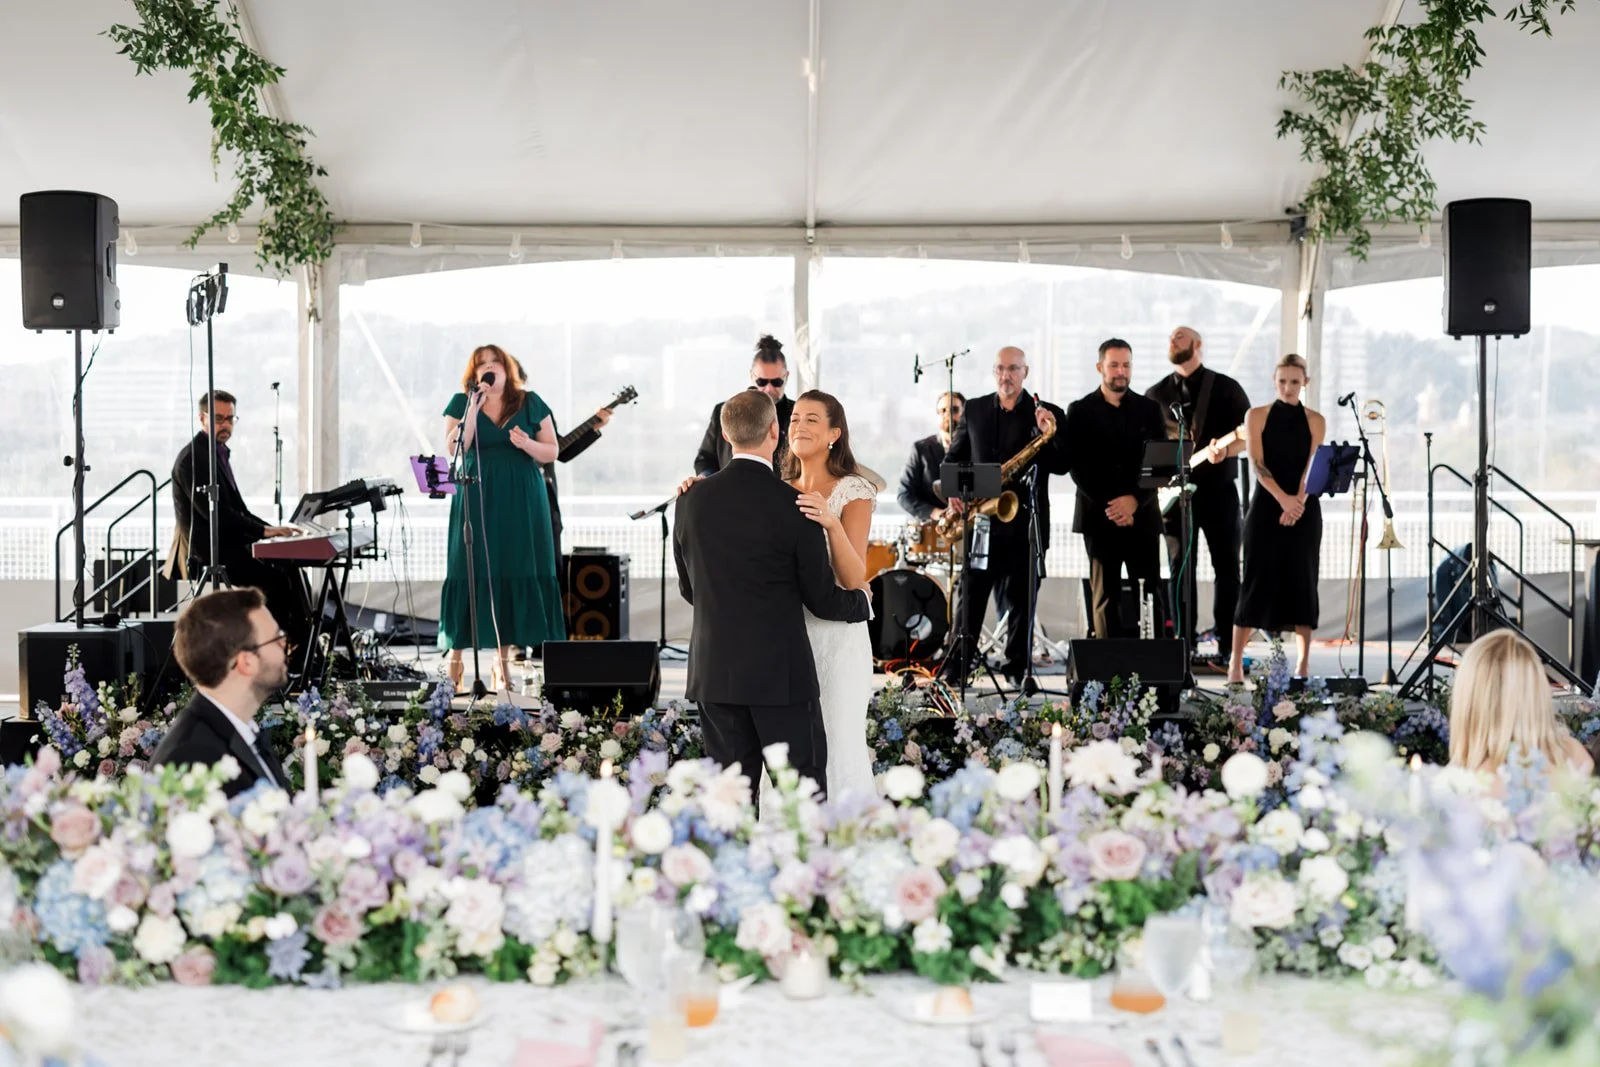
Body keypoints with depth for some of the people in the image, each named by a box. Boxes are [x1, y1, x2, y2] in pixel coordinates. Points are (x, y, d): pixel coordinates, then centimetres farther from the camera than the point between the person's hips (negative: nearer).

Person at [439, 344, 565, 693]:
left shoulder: (530, 403, 7)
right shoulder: (461, 403, 5)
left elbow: (552, 451, 7)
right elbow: (453, 448, -8)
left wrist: (527, 444, -13)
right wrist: (475, 406, -12)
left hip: (522, 502, 1)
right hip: (476, 499, -1)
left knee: (514, 573, 0)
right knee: (474, 573, -4)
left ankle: (503, 661, 6)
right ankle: (456, 654, 5)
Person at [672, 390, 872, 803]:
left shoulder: (690, 499, 0)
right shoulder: (795, 505, -12)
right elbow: (822, 598, -5)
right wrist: (863, 600, 16)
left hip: (714, 671, 4)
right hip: (781, 672, -4)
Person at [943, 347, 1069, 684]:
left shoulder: (1048, 414, 3)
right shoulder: (974, 410, 10)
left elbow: (1061, 466, -4)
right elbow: (953, 457, 15)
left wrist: (1049, 434, -21)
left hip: (1025, 523, -1)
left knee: (1020, 602, 4)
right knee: (970, 600, 1)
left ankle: (1016, 673, 13)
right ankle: (956, 671, 5)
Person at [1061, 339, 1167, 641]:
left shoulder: (1149, 409, 10)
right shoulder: (1080, 411, 5)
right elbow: (1078, 466, -2)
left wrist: (1135, 500, -11)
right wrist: (1109, 505, -12)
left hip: (1142, 515, 1)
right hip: (1100, 517, -1)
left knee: (1149, 594, -2)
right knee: (1105, 596, 0)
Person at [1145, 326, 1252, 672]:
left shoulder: (1226, 388, 4)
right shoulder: (1155, 395, 12)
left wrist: (1224, 450, -21)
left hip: (1218, 489, -2)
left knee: (1227, 568, -2)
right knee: (1181, 570, 3)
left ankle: (1227, 648, 1)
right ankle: (1185, 647, 6)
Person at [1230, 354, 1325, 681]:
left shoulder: (1315, 421, 6)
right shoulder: (1257, 416, 2)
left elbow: (1312, 467, -4)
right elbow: (1257, 463, -8)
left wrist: (1297, 503, -19)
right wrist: (1283, 498, -21)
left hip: (1303, 510, 1)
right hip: (1265, 507, -1)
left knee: (1302, 581, 0)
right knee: (1257, 580, -3)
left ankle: (1304, 664, 2)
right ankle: (1235, 660, 3)